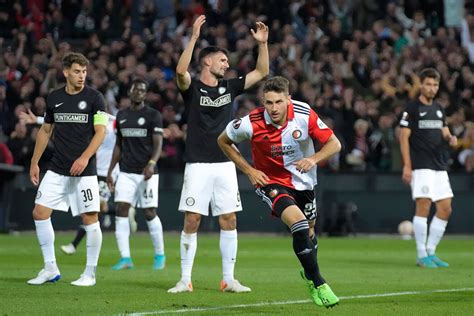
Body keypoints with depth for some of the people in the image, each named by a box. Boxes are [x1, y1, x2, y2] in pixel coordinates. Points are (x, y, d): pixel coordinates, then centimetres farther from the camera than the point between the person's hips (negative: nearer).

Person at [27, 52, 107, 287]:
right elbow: (46, 131, 18)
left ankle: (90, 274, 6)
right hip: (56, 170, 4)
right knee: (40, 213, -1)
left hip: (84, 171, -4)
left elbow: (100, 131, -9)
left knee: (90, 219, -5)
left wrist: (85, 157, -21)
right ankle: (50, 269, 9)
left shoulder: (94, 98, -4)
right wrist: (34, 162, 16)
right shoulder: (54, 98, 8)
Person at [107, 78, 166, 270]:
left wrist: (151, 163, -26)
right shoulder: (121, 115, 13)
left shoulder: (153, 115, -2)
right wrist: (110, 170, 16)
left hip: (146, 172, -4)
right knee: (121, 209, -7)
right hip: (126, 172, 4)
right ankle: (125, 258, -6)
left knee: (150, 213, -3)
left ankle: (160, 255, 14)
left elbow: (158, 144, -8)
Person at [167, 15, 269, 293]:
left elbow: (262, 72, 15)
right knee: (192, 221, -5)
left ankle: (228, 279, 7)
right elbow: (181, 71, -24)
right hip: (198, 165, -4)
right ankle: (185, 280, 1)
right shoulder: (192, 87, -2)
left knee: (229, 221, 1)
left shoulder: (230, 87, 13)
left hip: (225, 165, 4)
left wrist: (262, 43, 3)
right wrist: (194, 37, -28)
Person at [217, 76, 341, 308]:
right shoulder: (251, 124, -25)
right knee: (298, 223, -27)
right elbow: (223, 141, -5)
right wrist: (249, 170, -11)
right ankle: (318, 284, -19)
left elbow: (334, 144, -13)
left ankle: (308, 274, 50)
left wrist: (313, 159, -32)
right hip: (271, 182, -3)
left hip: (303, 181, 3)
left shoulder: (304, 114, -21)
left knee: (308, 233, 18)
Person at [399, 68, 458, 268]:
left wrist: (450, 138, -1)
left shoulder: (438, 109, 17)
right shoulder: (412, 108, -3)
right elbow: (404, 137, -7)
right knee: (423, 206, -12)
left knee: (445, 209, 3)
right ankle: (422, 256, -6)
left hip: (440, 166, 7)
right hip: (421, 166, -7)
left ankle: (431, 252, 13)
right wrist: (407, 166, -14)